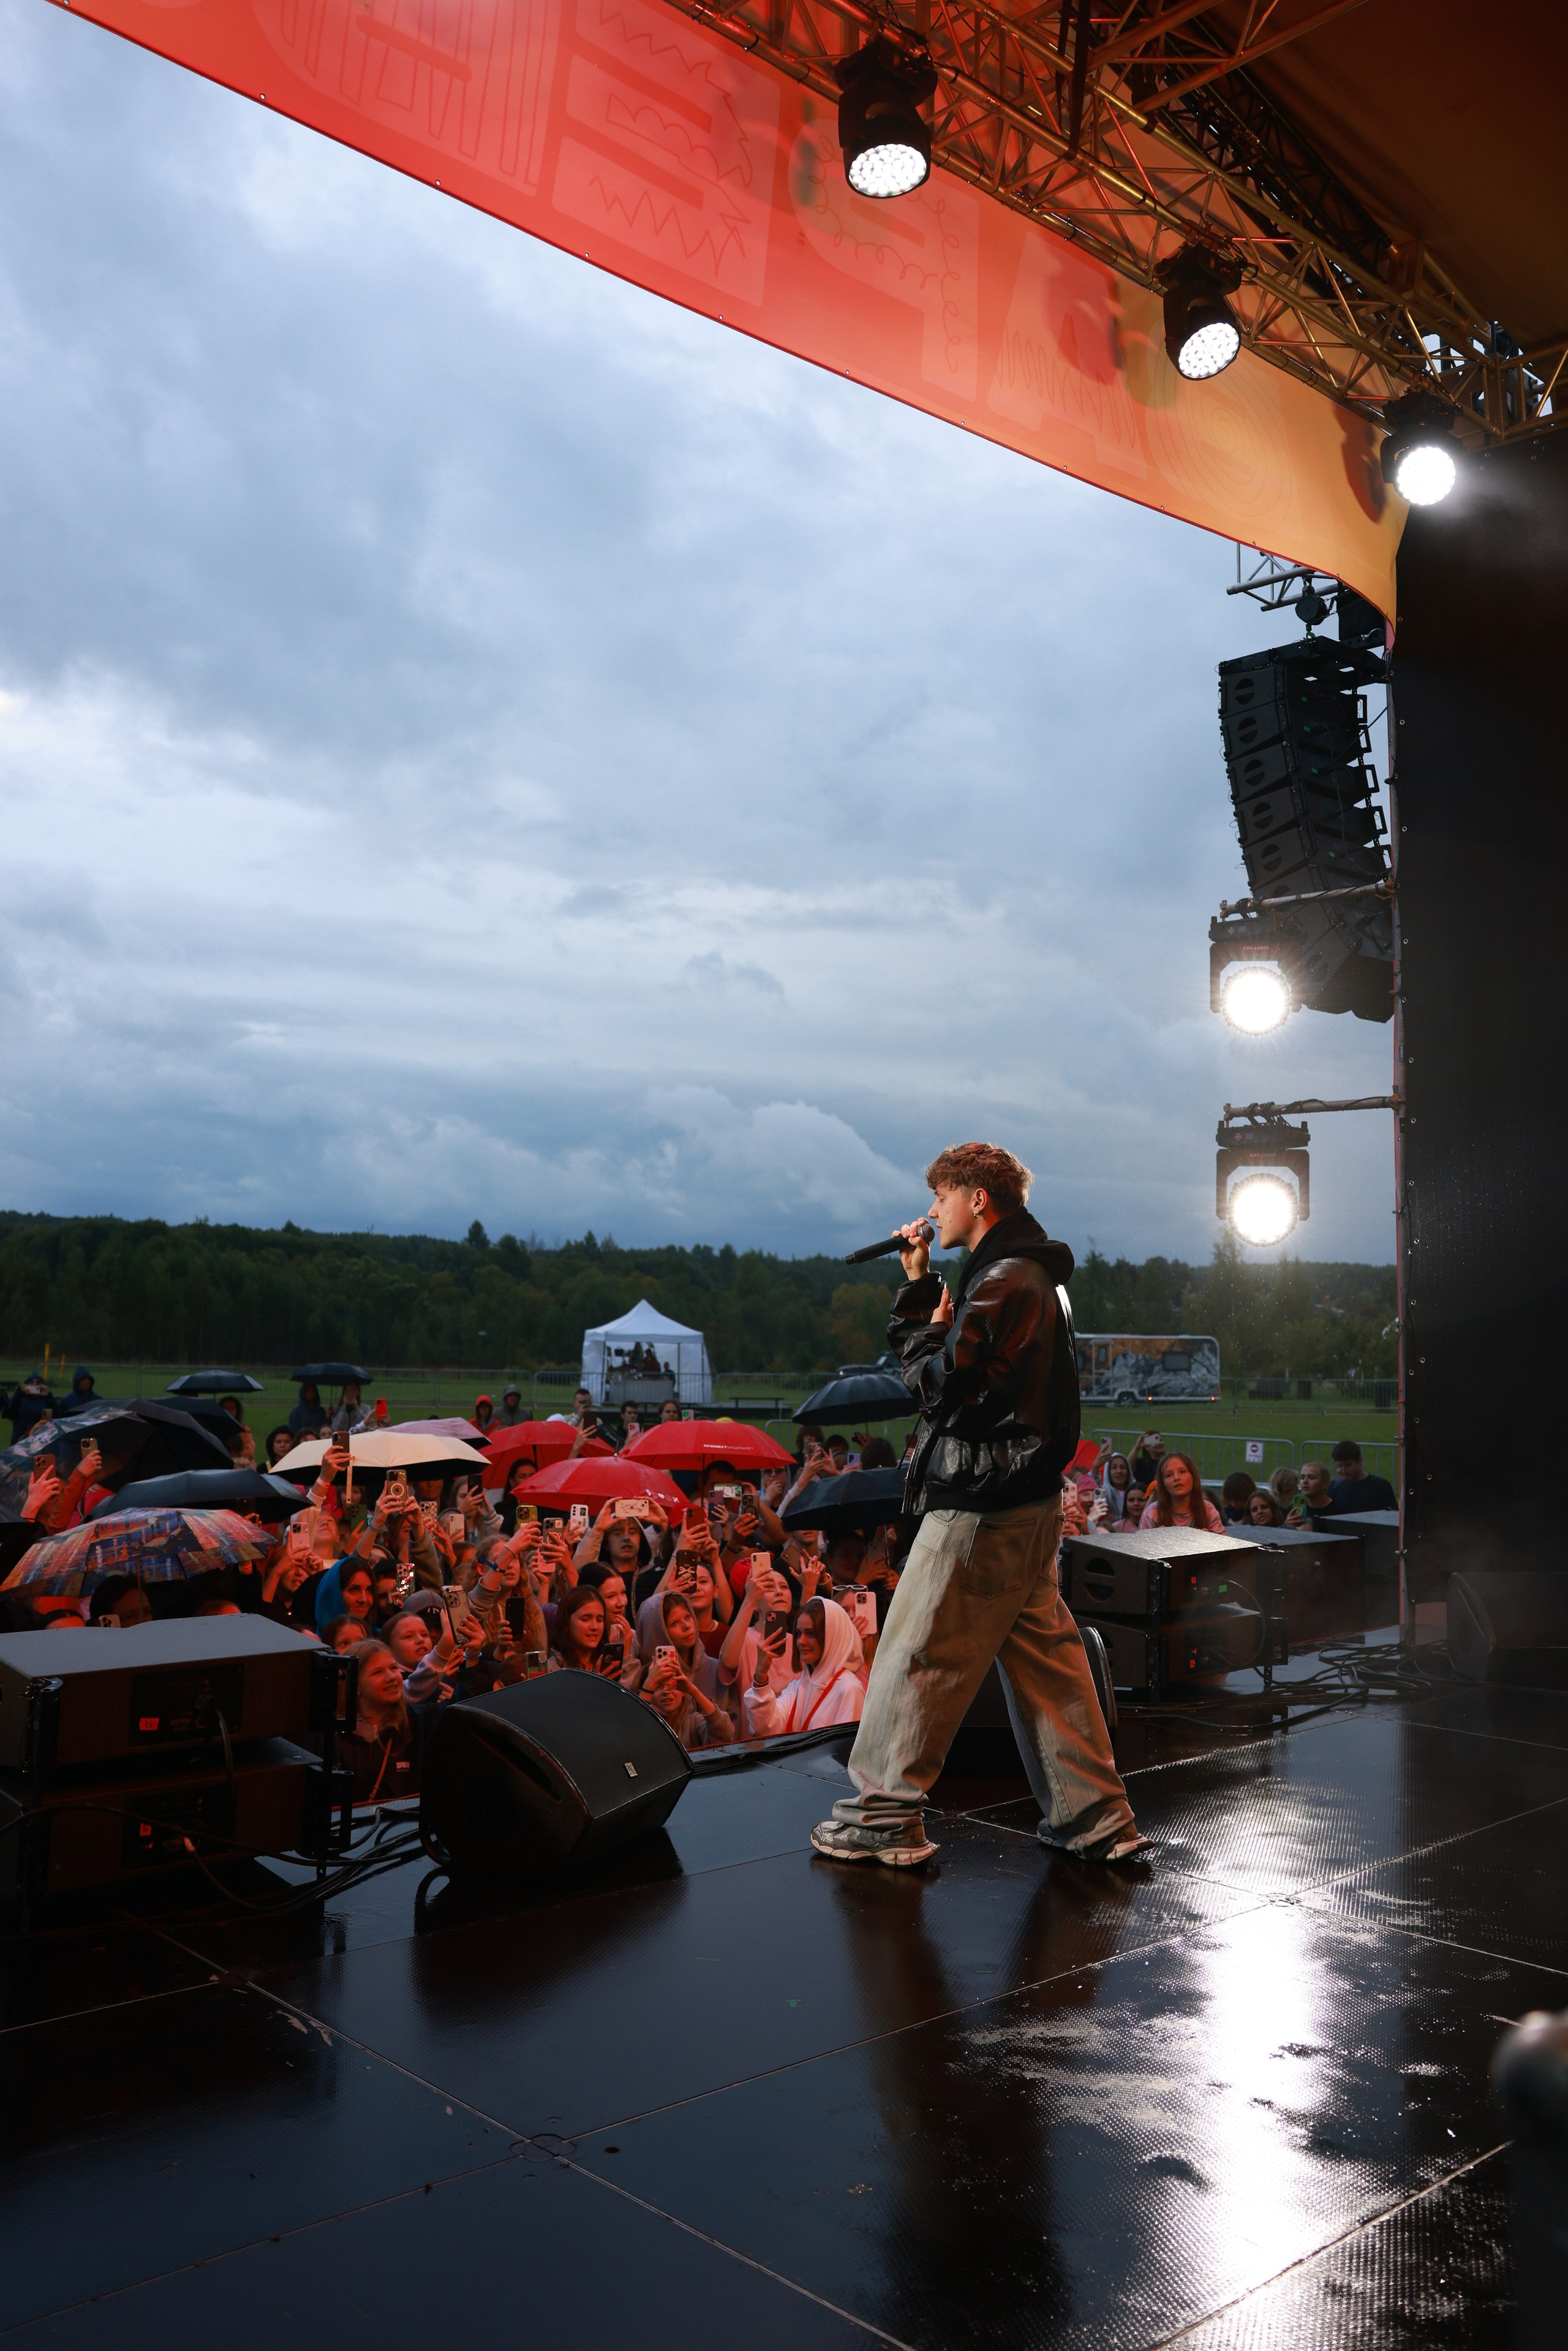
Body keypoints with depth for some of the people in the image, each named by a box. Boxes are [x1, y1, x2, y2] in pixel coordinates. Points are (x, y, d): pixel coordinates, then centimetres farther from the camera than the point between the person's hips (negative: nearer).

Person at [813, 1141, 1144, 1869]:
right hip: (1029, 1502, 10)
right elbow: (933, 1352, 19)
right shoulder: (1034, 1276, 16)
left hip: (982, 1507, -10)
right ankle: (1095, 1817, 19)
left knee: (917, 1655, 0)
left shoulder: (1004, 1282, -17)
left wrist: (931, 1331, -3)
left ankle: (884, 1819, 9)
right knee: (1045, 1656, 14)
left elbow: (943, 1386, -20)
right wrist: (920, 1284, 11)